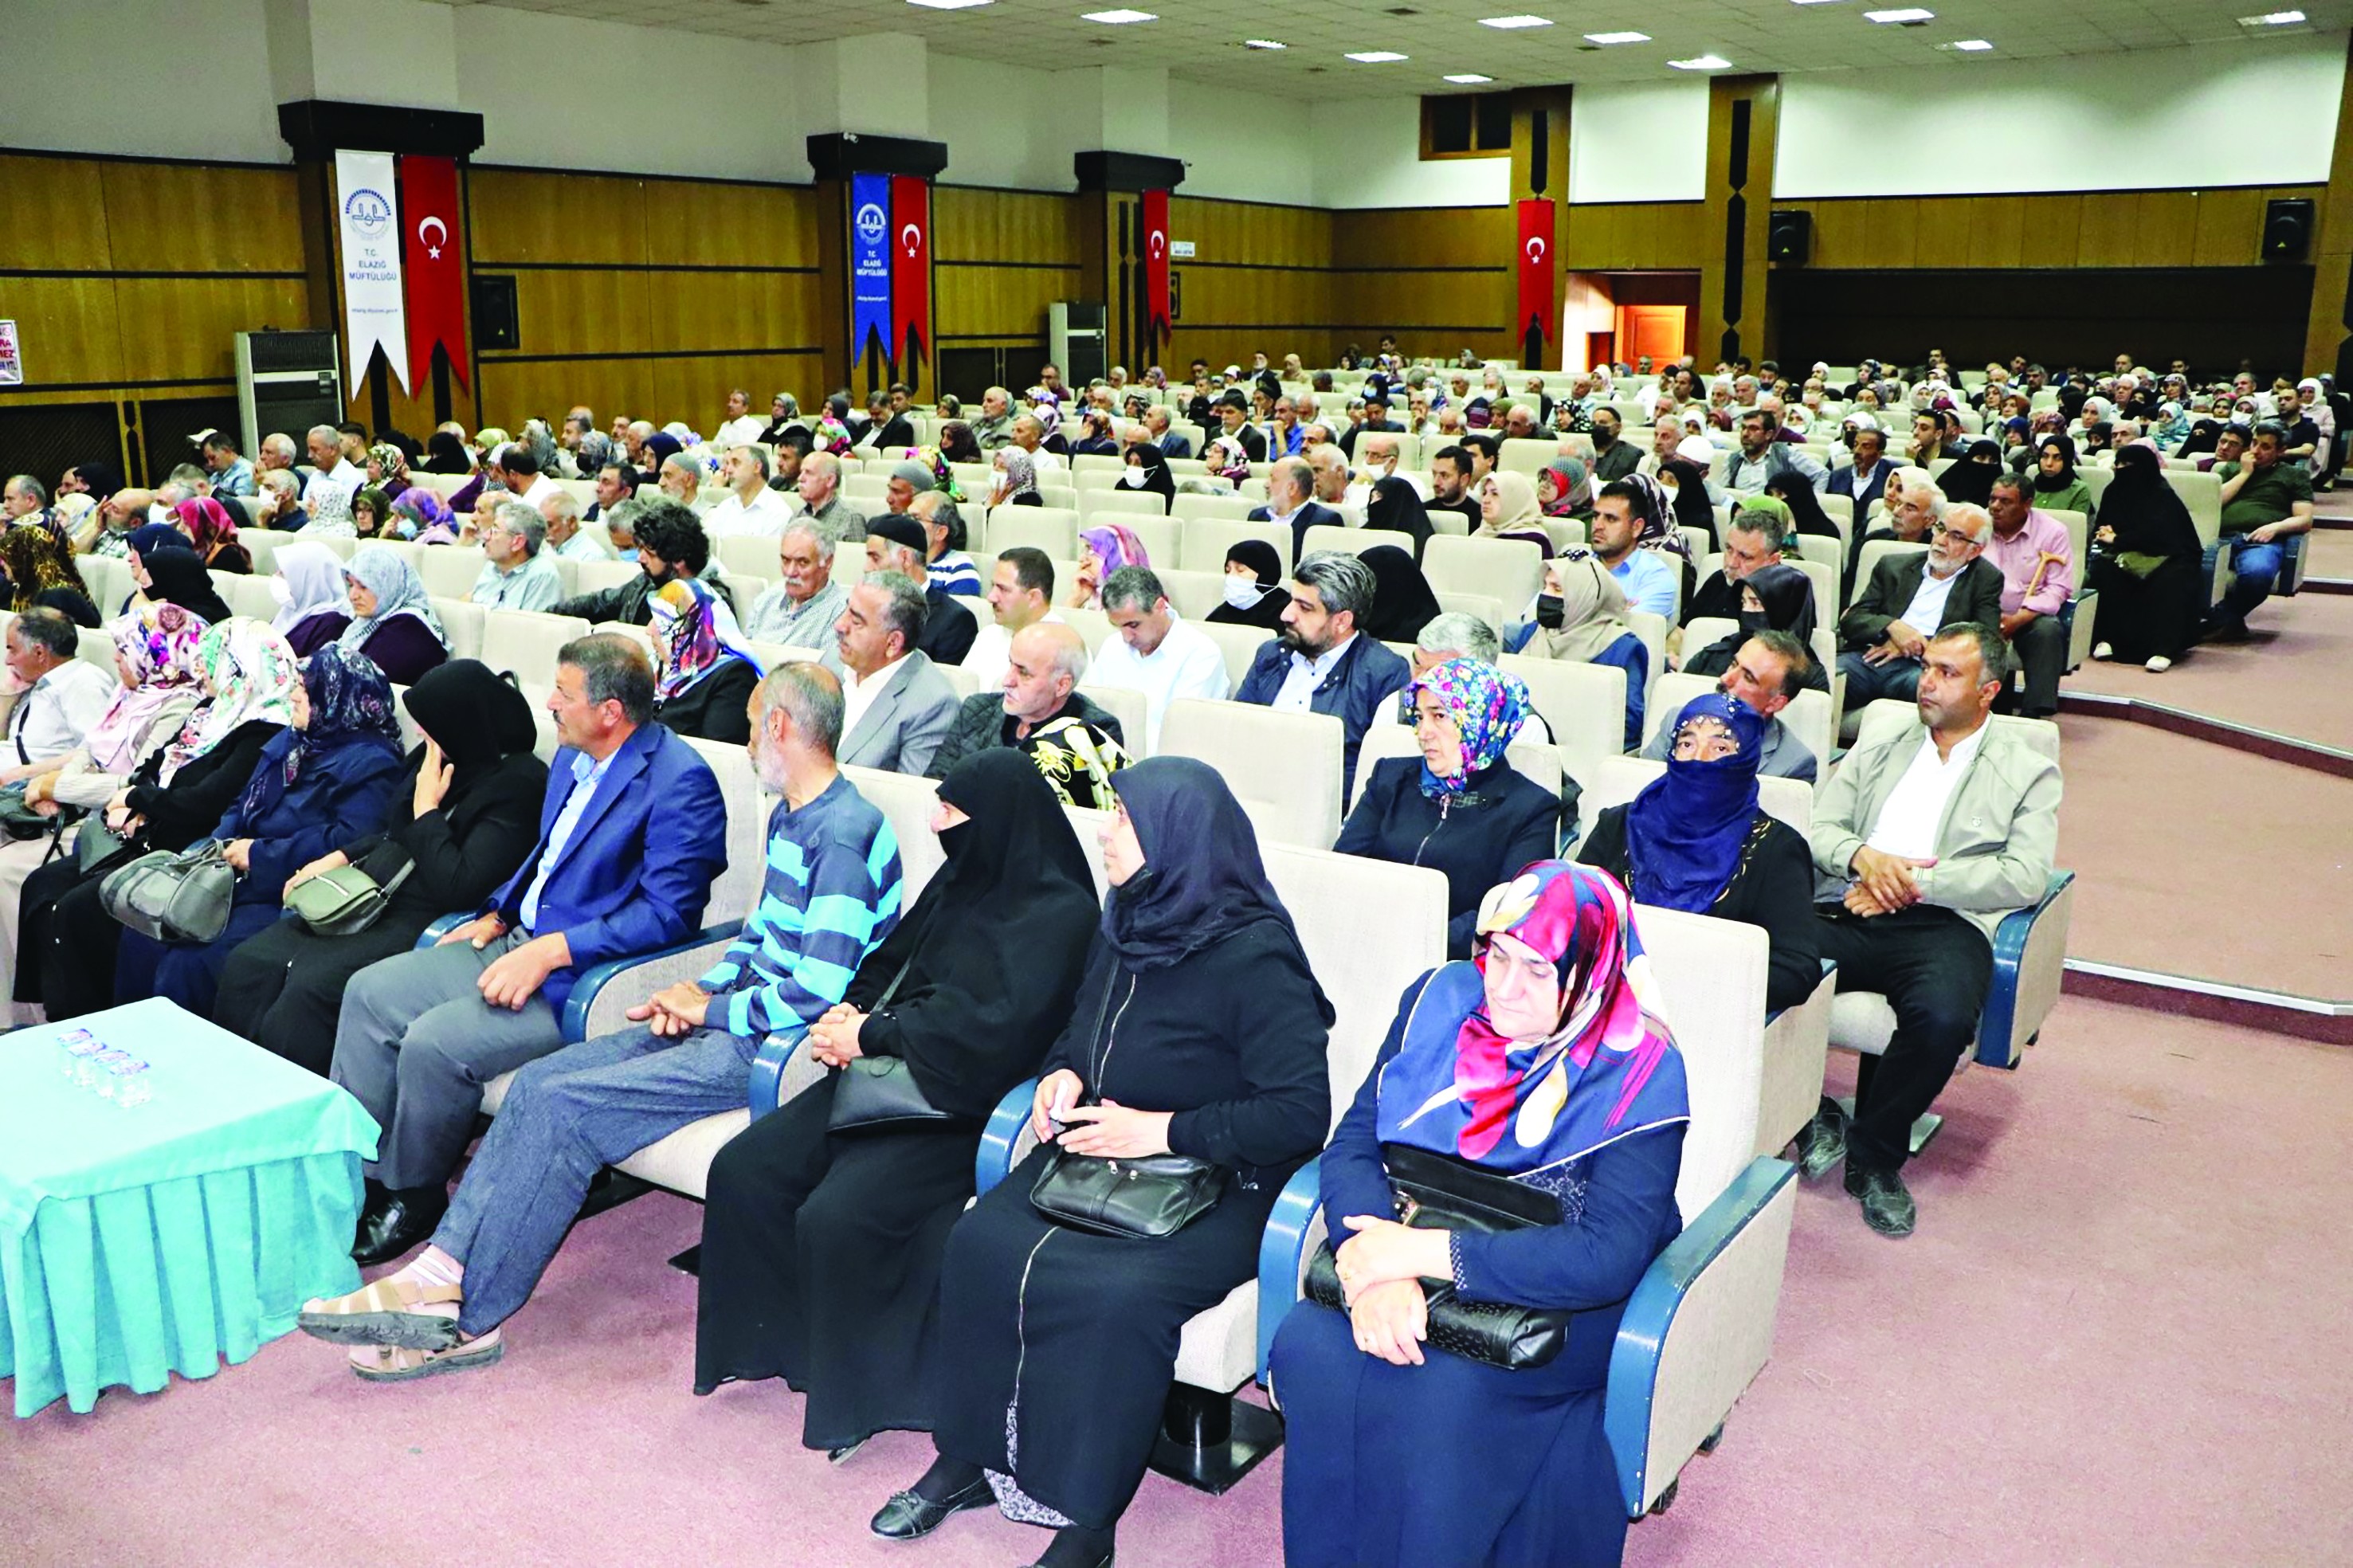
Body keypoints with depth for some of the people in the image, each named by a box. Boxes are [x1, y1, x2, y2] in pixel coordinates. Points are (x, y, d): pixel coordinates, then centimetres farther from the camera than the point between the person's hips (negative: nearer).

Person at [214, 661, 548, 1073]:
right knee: (246, 964, -5)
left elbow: (459, 887, -19)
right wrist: (340, 856, 10)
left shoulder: (517, 784, -13)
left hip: (422, 922, -9)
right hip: (369, 898, 9)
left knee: (308, 986, -26)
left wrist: (426, 809, -10)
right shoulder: (437, 757, 11)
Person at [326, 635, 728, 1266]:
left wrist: (550, 951, -24)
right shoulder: (573, 755, 11)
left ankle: (413, 1202, 3)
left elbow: (669, 912, -23)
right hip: (518, 942, 10)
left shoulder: (679, 781, -19)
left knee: (434, 1042, -22)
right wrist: (497, 914, 8)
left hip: (583, 976, -10)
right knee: (369, 993, 2)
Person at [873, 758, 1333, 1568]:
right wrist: (1062, 1075, 2)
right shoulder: (1123, 925, 7)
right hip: (1098, 1157, 7)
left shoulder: (1254, 957, -16)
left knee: (1113, 1294, -31)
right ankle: (969, 1459, -1)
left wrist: (1162, 1130, -20)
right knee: (979, 1243, -17)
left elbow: (1301, 1111, -19)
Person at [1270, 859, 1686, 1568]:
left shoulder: (1641, 1076, -14)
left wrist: (1421, 1251, -25)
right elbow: (1352, 1145, -4)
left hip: (1558, 1299, -3)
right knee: (1308, 1345, -25)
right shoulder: (1440, 1001, -1)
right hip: (1412, 1262, 4)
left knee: (1444, 1386, -32)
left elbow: (1606, 1258, -22)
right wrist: (1379, 1269, -24)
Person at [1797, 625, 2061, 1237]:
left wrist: (1915, 881, -8)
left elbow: (2025, 877, 1)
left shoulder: (2029, 772, 15)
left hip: (1943, 925, -3)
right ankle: (1812, 1115, -5)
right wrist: (1863, 856, -9)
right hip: (1846, 913, 3)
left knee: (1943, 1018, -37)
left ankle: (1875, 1155, -10)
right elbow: (1817, 830, 15)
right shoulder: (1874, 757, 26)